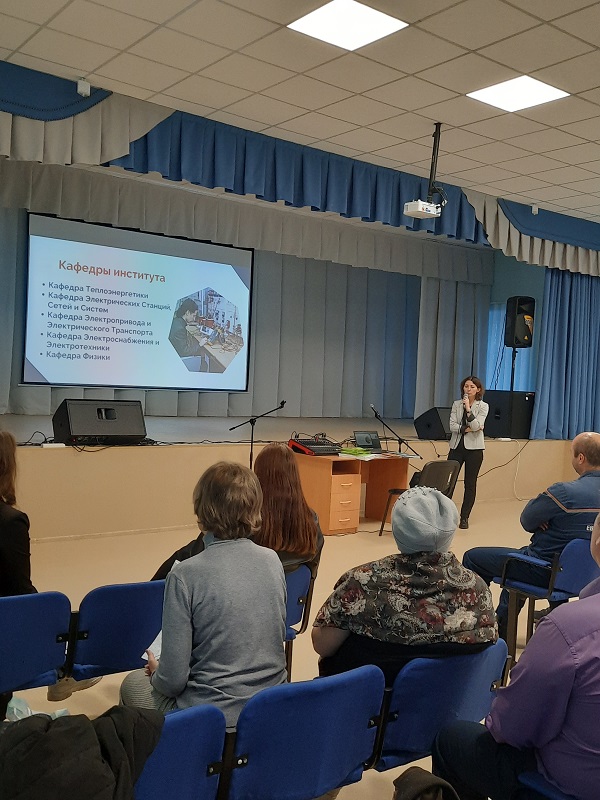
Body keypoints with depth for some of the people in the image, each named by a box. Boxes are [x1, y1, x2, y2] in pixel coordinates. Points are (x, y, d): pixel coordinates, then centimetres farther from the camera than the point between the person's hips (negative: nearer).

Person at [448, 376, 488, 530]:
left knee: (470, 484, 3)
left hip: (474, 448, -2)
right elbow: (452, 426, -4)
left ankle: (464, 517, 11)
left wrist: (468, 408, -20)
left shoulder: (483, 406, 0)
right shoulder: (456, 404, 6)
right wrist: (466, 428, -16)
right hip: (457, 446, 2)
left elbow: (476, 426, -15)